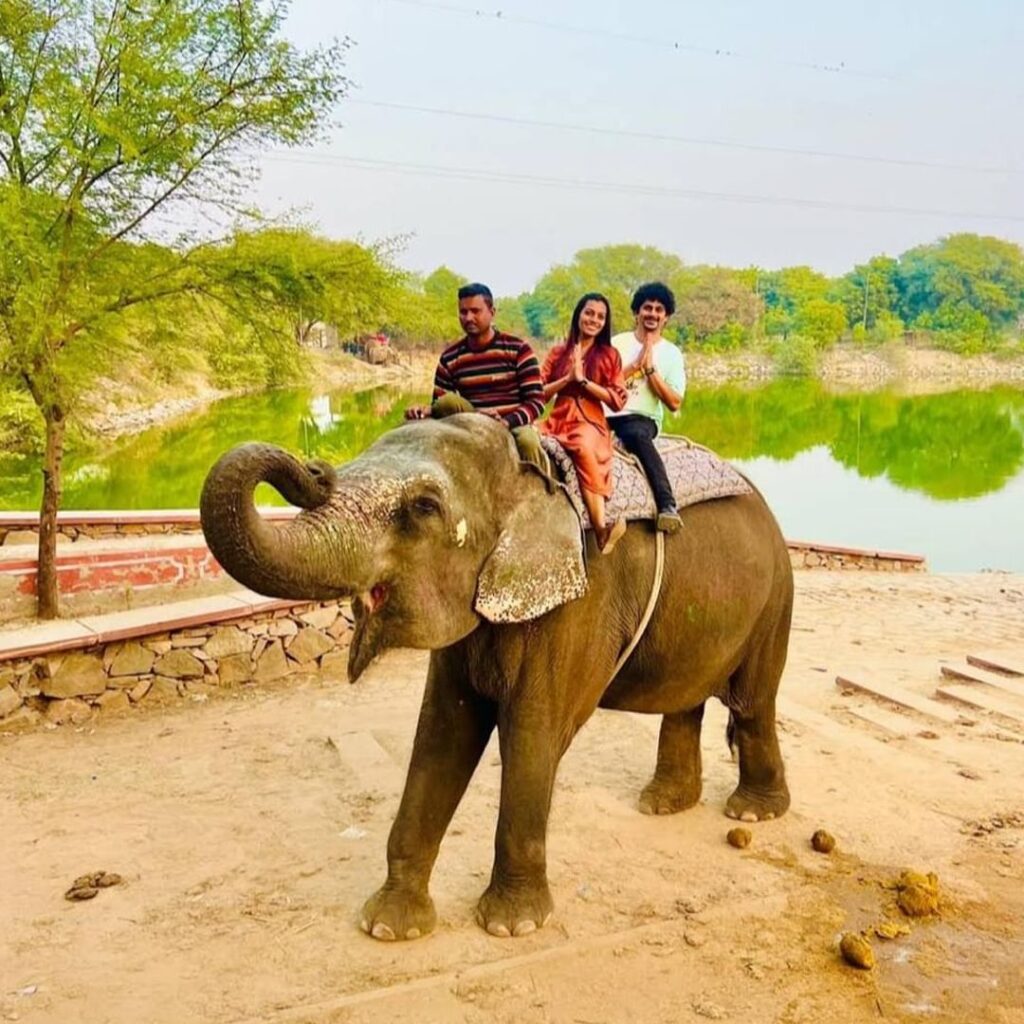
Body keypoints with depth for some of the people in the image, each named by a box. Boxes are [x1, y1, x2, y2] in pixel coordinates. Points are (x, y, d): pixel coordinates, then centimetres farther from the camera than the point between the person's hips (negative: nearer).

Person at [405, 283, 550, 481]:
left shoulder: (518, 349, 0)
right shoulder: (450, 358, 7)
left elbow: (536, 401, -6)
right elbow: (439, 405, 8)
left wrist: (506, 422, -23)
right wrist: (426, 410, -17)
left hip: (515, 425, -2)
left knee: (528, 444, -37)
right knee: (447, 402, -26)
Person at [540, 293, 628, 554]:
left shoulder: (609, 355, 12)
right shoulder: (558, 353, 18)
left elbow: (618, 400, 2)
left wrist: (583, 380, -4)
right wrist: (567, 378, -4)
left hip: (590, 422, -3)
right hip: (558, 420, 3)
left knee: (585, 449, -39)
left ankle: (601, 527, -46)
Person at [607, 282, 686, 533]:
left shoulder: (671, 353, 10)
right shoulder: (617, 343, 13)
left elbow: (674, 403, 1)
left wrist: (650, 368, -5)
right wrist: (636, 364, -6)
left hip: (643, 419, -2)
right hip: (608, 415, 2)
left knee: (636, 434, -38)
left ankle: (667, 505, -44)